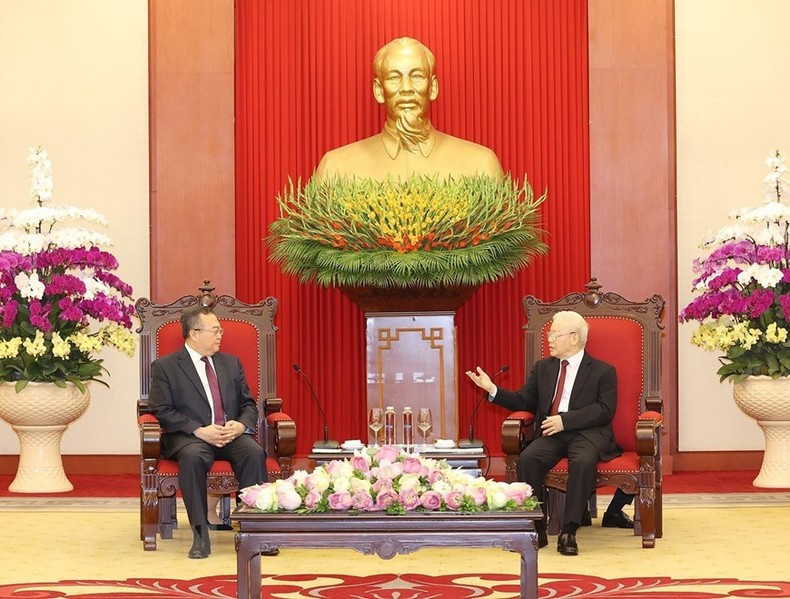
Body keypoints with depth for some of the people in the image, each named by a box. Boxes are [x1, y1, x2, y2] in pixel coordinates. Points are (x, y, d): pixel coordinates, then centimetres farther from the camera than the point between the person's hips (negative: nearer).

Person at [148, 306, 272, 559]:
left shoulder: (231, 363, 20)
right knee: (192, 456, -38)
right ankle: (200, 535, -34)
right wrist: (200, 431, -18)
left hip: (232, 434, 4)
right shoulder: (164, 367, 5)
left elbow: (249, 404, 18)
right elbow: (163, 411, -5)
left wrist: (241, 425, -7)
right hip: (190, 437, -4)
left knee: (254, 453, -29)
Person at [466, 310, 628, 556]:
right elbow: (523, 401, 17)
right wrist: (492, 389, 1)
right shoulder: (542, 368, 21)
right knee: (528, 458, -28)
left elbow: (605, 410, -6)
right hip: (550, 434, 4)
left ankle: (568, 532, -31)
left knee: (584, 461, -37)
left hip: (587, 433, -4)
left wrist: (565, 420, -16)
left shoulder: (603, 371, 6)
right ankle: (536, 529, -21)